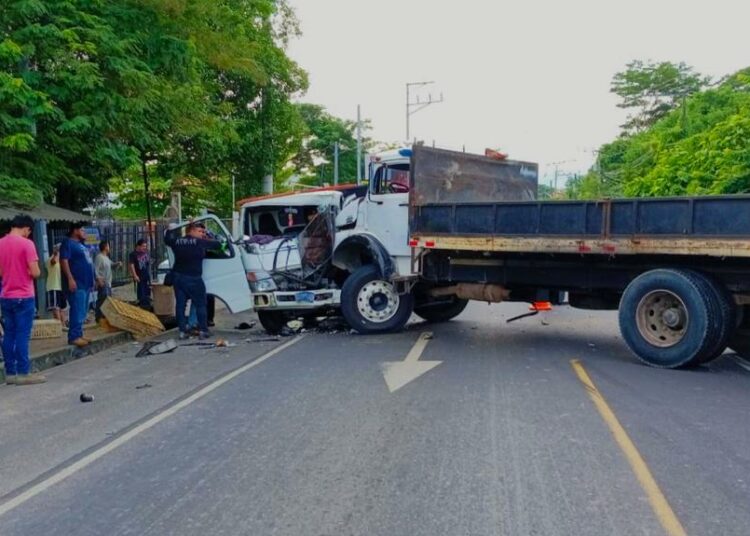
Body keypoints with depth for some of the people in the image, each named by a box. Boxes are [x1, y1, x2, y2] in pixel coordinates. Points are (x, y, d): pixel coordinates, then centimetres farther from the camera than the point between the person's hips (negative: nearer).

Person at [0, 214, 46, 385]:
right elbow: (35, 273, -15)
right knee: (22, 335, -3)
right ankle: (23, 373, -1)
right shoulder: (26, 243, -12)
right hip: (23, 297, -6)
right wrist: (37, 271, 5)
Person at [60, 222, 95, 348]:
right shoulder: (68, 243, -7)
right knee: (77, 311, -12)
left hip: (85, 283, 10)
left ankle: (79, 335, 15)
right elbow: (64, 261, -17)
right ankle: (74, 337, -10)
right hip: (76, 284, -10)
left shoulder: (81, 245, 22)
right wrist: (70, 279, -24)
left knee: (82, 312, 10)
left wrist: (92, 280, 24)